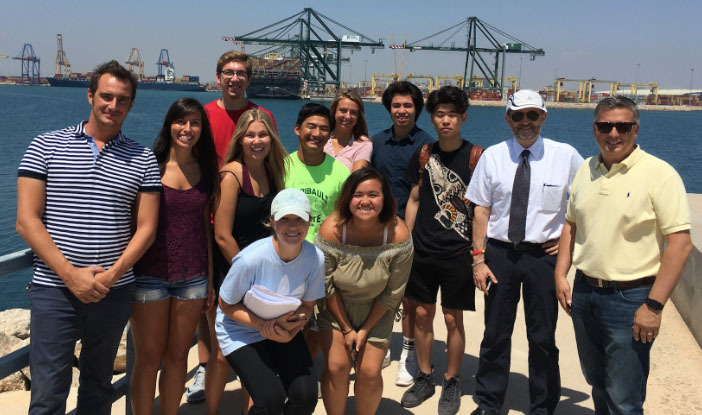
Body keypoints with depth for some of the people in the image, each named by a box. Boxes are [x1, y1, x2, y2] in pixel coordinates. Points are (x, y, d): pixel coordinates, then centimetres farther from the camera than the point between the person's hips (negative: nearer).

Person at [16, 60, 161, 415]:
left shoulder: (143, 160, 5)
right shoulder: (46, 147, 0)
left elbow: (146, 227, 2)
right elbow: (26, 221, -5)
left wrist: (112, 275, -12)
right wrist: (71, 274, -14)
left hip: (114, 290, 2)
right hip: (54, 290, -2)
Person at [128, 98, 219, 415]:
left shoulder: (205, 171, 6)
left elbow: (205, 225, 10)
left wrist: (210, 280, 10)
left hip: (192, 277, 3)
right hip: (151, 274, -3)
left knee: (178, 357, 12)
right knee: (148, 359, 5)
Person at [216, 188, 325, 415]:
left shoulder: (315, 258, -17)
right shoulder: (250, 259, -28)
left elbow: (307, 306, -2)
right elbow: (226, 305, -14)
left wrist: (290, 326, -23)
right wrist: (262, 325, -28)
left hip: (285, 331, 4)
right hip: (241, 332, -3)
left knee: (306, 396, -12)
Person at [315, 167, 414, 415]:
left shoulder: (398, 235, -25)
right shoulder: (331, 230, -25)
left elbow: (392, 293, -13)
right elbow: (327, 286, -12)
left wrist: (365, 330, -8)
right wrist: (346, 328, -6)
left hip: (377, 311, 0)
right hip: (337, 308, 0)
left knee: (369, 373, -3)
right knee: (336, 367, -6)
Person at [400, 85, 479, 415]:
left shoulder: (475, 156, -6)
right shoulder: (423, 155, 5)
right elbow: (414, 200, 11)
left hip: (457, 252, -3)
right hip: (422, 250, 3)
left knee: (452, 319, 4)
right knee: (423, 314, 10)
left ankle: (452, 382, 22)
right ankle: (424, 378, 27)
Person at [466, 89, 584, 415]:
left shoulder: (566, 155, -4)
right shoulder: (492, 156, -1)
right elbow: (481, 209, 0)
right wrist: (478, 258, -4)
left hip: (543, 254, -1)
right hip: (499, 252, 1)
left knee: (543, 338, 9)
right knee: (495, 333, 12)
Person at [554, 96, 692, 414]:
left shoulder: (659, 174, -13)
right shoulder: (586, 170, 6)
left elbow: (680, 243, -16)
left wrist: (654, 305, -19)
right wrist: (560, 275, 5)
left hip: (630, 298, -6)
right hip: (584, 292, 6)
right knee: (597, 383, 22)